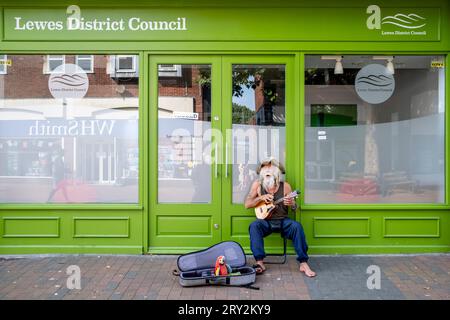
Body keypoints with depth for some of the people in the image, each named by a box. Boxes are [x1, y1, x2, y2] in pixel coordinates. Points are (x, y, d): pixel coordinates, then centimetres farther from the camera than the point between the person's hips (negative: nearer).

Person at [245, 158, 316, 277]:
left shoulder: (285, 186, 0)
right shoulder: (257, 184, 3)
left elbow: (295, 207, 5)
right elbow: (247, 204, 1)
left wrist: (291, 204, -19)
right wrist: (261, 198, -14)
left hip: (283, 220, 0)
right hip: (265, 221, 0)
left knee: (297, 226, -28)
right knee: (254, 226, -30)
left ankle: (303, 263, -22)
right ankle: (260, 263, -29)